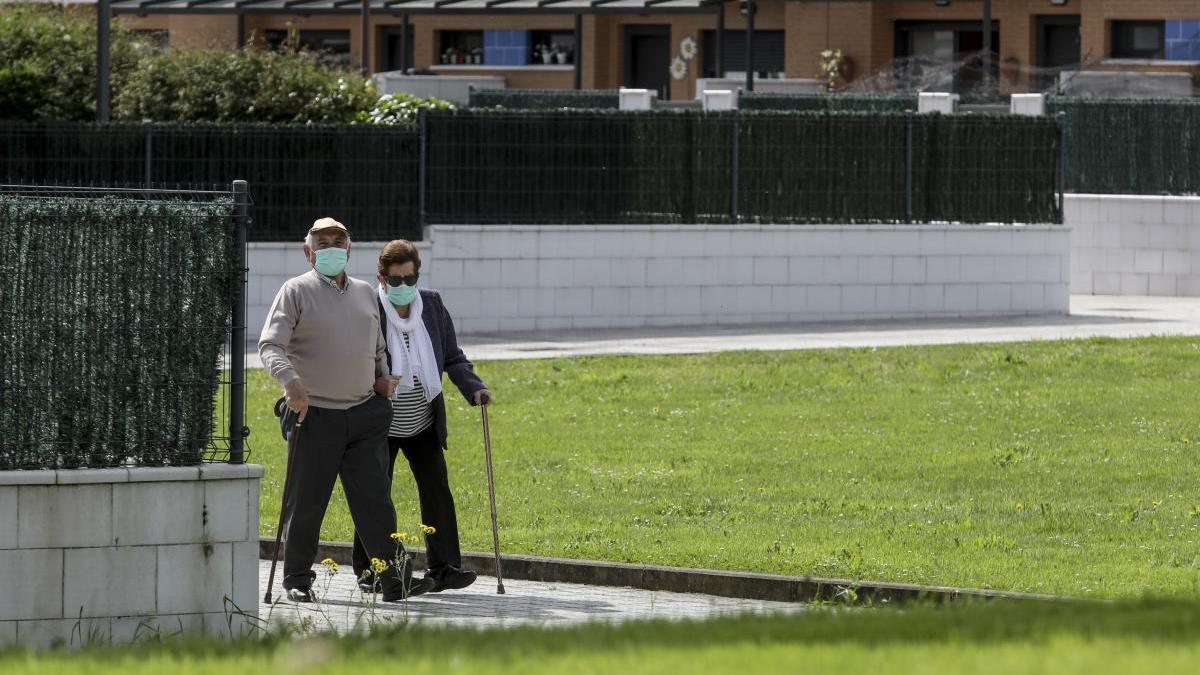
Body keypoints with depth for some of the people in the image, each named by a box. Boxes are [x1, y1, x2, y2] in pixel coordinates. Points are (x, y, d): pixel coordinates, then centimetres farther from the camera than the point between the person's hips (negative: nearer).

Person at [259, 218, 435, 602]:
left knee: (374, 497, -2)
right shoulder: (296, 292, -1)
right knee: (306, 502, 2)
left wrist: (383, 376, 11)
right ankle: (297, 578, 15)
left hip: (364, 412, 4)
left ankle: (394, 578, -4)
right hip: (315, 413, -4)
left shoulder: (365, 293, 16)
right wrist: (290, 380, -30)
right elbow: (270, 344, -12)